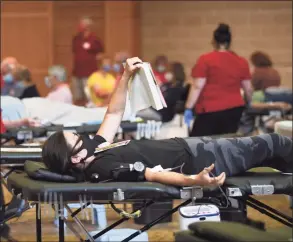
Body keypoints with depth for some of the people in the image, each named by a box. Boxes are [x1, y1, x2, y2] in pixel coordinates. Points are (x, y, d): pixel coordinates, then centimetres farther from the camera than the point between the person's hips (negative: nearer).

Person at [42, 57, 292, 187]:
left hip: (182, 145, 9)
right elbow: (154, 175, -37)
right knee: (270, 143, 6)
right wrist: (193, 180, -50)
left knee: (263, 144, 23)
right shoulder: (106, 168, -29)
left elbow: (114, 114, 10)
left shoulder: (93, 152, -2)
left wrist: (126, 76, 3)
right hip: (196, 161, -9)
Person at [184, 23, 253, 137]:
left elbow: (197, 86, -8)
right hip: (234, 109, 4)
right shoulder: (242, 62, 9)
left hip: (210, 110, -4)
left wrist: (188, 108, -5)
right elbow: (248, 89, 13)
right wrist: (249, 104, 32)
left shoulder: (205, 60, -4)